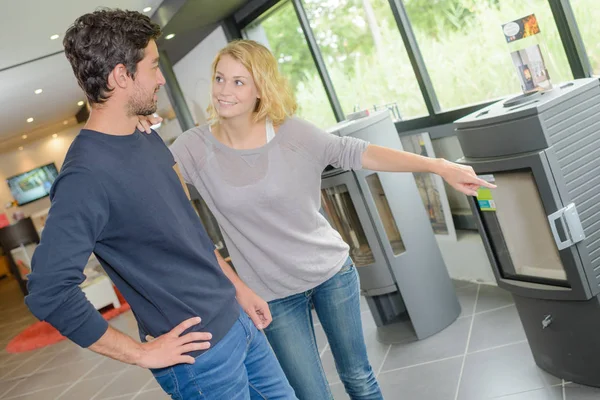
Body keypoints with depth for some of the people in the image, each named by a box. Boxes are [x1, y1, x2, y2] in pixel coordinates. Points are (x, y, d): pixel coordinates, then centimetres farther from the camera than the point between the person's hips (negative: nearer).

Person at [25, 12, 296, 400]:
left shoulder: (151, 141, 5)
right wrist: (141, 353, -17)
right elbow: (48, 292, -25)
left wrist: (238, 288, 12)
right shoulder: (86, 174, -23)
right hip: (199, 352, -8)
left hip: (238, 321, 8)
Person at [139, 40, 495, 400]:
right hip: (273, 294, 0)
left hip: (331, 271, 0)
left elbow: (356, 153, -12)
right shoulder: (195, 147, -10)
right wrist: (141, 137, -21)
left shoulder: (290, 131, -13)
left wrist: (439, 166, -16)